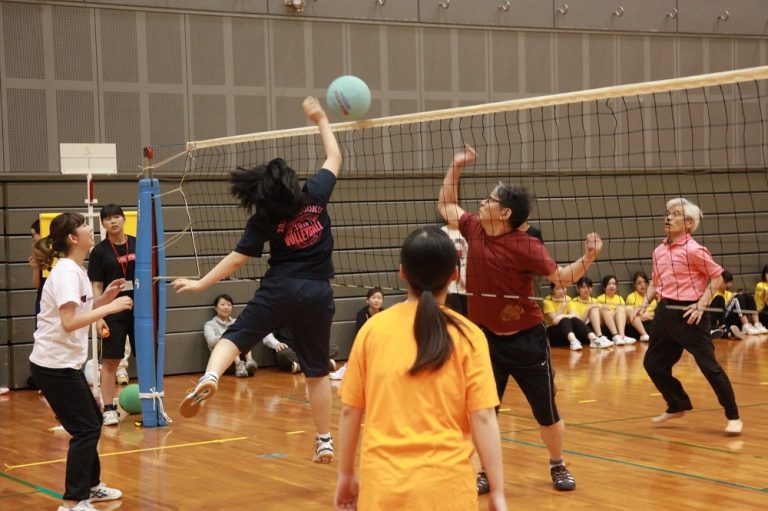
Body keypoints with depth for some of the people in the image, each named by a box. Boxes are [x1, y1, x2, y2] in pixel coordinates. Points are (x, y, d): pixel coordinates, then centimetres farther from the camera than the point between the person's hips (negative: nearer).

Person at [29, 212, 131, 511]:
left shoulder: (75, 270, 10)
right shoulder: (66, 271, -19)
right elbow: (69, 322, -27)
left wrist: (104, 297, 5)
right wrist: (110, 307, -23)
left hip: (64, 363, 10)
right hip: (55, 365, -10)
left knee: (92, 422, 18)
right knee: (86, 429, -7)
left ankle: (91, 486, 32)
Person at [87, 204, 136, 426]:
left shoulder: (138, 244, 4)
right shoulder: (99, 251, -2)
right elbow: (96, 287, -3)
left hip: (139, 310, 2)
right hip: (113, 313, -2)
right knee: (110, 361, 0)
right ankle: (109, 409, 6)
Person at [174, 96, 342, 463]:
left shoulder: (263, 219, -5)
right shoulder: (315, 195, -1)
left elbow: (237, 259, -4)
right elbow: (334, 158, 15)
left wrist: (201, 284, 4)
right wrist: (321, 120, 25)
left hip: (280, 291, -2)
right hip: (318, 295, 3)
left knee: (235, 336, -1)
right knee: (317, 370, 11)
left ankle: (209, 378, -34)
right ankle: (324, 442, 16)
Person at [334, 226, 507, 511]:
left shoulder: (373, 329, 1)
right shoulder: (467, 335, -4)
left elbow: (349, 412, 5)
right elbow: (483, 418, -7)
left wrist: (346, 475, 16)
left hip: (382, 485, 2)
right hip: (444, 485, -1)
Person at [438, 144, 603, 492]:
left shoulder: (526, 246, -17)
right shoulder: (474, 229, -3)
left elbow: (561, 277, -14)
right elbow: (446, 205, 14)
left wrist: (586, 260, -32)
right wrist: (456, 167, 6)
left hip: (526, 339, -4)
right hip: (486, 338, 4)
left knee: (547, 413, 8)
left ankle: (558, 466, 30)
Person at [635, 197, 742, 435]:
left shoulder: (693, 250, -12)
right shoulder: (659, 251, 9)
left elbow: (717, 277, -8)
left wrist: (701, 305, -15)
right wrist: (644, 303, 6)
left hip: (688, 314, -7)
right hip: (665, 313, 8)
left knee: (708, 365, -5)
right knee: (653, 363, 11)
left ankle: (733, 417, 6)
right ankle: (677, 406, 30)